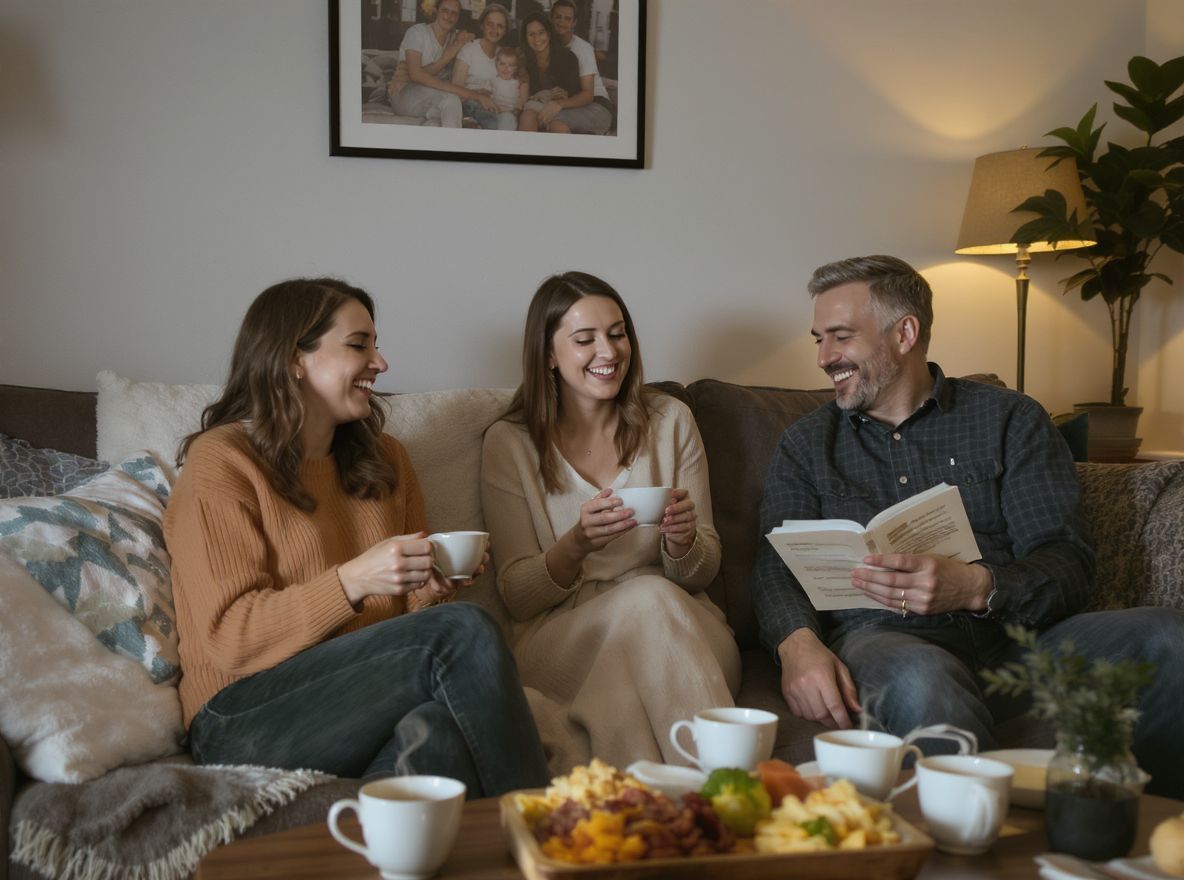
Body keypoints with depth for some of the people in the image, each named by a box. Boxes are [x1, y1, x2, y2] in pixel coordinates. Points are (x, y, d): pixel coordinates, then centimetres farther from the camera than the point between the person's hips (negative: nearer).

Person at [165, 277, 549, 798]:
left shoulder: (383, 459, 18)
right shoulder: (220, 461, -3)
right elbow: (229, 638, -11)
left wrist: (430, 588, 0)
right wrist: (353, 580, -23)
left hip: (363, 708, 5)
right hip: (246, 723, -5)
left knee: (438, 732, -34)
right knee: (465, 631, -26)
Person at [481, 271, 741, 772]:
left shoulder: (670, 421, 10)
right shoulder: (510, 443, 4)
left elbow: (702, 573, 12)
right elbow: (517, 596, 1)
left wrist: (683, 542, -14)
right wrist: (578, 545, -20)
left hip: (685, 630, 2)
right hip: (561, 643, -2)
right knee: (648, 597, -33)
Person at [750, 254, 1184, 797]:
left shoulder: (1011, 420, 13)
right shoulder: (807, 443, 19)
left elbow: (1067, 565, 1)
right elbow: (777, 564, 5)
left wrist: (976, 588, -22)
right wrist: (798, 644, -19)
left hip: (1012, 633, 1)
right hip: (882, 637, -1)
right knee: (920, 676, -39)